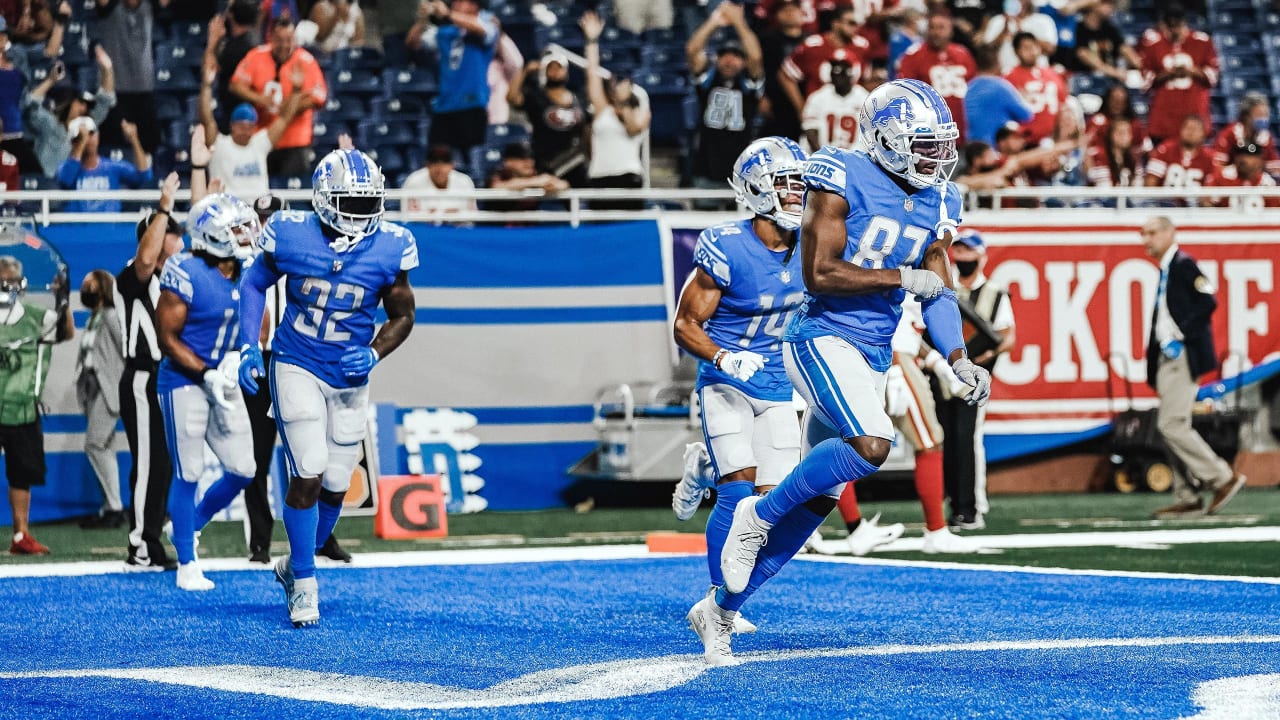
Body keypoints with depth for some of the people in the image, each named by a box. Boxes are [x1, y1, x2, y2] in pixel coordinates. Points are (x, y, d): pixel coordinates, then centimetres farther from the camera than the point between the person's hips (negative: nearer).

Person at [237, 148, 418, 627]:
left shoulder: (389, 248, -8)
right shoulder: (291, 235, -11)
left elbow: (402, 317, 3)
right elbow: (254, 284, 6)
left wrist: (373, 354, -15)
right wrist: (249, 347, -4)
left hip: (349, 379, 3)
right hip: (297, 368, -3)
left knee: (334, 487, 7)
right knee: (307, 477, -13)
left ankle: (294, 565, 32)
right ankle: (303, 583, 4)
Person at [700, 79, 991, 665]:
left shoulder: (936, 203, 10)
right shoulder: (842, 178, -11)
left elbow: (937, 291, 11)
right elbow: (820, 272, -17)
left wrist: (959, 361, -3)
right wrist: (903, 277, -14)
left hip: (872, 358, 8)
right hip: (821, 337, -8)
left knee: (818, 497, 6)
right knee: (871, 445, -31)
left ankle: (722, 607, 19)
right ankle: (758, 515, -9)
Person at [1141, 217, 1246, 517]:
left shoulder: (1183, 264, -9)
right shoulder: (1166, 271, 18)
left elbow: (1208, 302, -20)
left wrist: (1182, 335, -18)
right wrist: (1153, 370, 17)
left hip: (1183, 356, -10)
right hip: (1169, 358, 10)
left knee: (1172, 425, -13)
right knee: (1172, 427, 7)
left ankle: (1223, 478, -6)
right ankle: (1187, 499, 10)